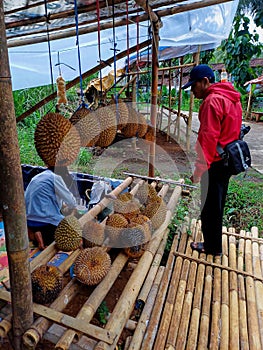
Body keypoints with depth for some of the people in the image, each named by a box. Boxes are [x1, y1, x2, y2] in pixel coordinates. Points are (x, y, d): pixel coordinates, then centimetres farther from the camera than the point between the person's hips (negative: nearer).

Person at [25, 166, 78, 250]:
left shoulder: (36, 177, 17)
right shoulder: (55, 177, -8)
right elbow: (71, 201, -7)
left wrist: (62, 204, 35)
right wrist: (71, 210, 15)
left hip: (29, 221, 9)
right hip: (45, 220, -9)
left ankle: (33, 233, 6)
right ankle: (44, 237, -13)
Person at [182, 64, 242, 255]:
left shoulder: (212, 100, -17)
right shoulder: (231, 98, 14)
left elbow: (208, 138, -24)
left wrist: (199, 168, -22)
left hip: (215, 163, -10)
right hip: (227, 160, 10)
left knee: (210, 207, 4)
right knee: (217, 205, 22)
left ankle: (212, 247, 21)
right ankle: (213, 243, 39)